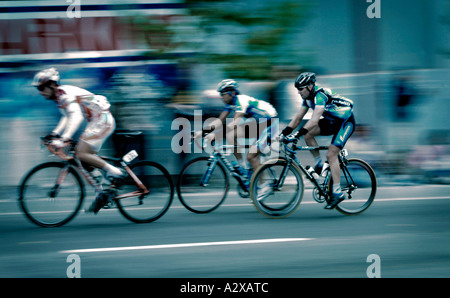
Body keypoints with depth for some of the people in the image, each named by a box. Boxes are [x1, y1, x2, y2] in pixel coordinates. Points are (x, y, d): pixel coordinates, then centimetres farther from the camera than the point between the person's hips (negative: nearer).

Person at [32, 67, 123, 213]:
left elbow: (77, 117, -32)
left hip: (102, 121, -10)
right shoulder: (60, 96, 14)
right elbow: (68, 117, 29)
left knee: (81, 154, -18)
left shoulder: (66, 94, -18)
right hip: (98, 121, 10)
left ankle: (113, 171, -12)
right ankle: (102, 193, 10)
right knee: (84, 158, 7)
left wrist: (64, 138, -40)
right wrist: (55, 133, 21)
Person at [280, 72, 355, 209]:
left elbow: (314, 121, -40)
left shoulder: (320, 95, -29)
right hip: (332, 121, 9)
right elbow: (298, 117, 2)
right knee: (308, 134, -10)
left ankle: (337, 193, -14)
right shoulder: (308, 97, -2)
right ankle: (319, 164, 6)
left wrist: (298, 134, -47)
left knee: (331, 154, -17)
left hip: (346, 122, -8)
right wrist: (284, 132, -9)